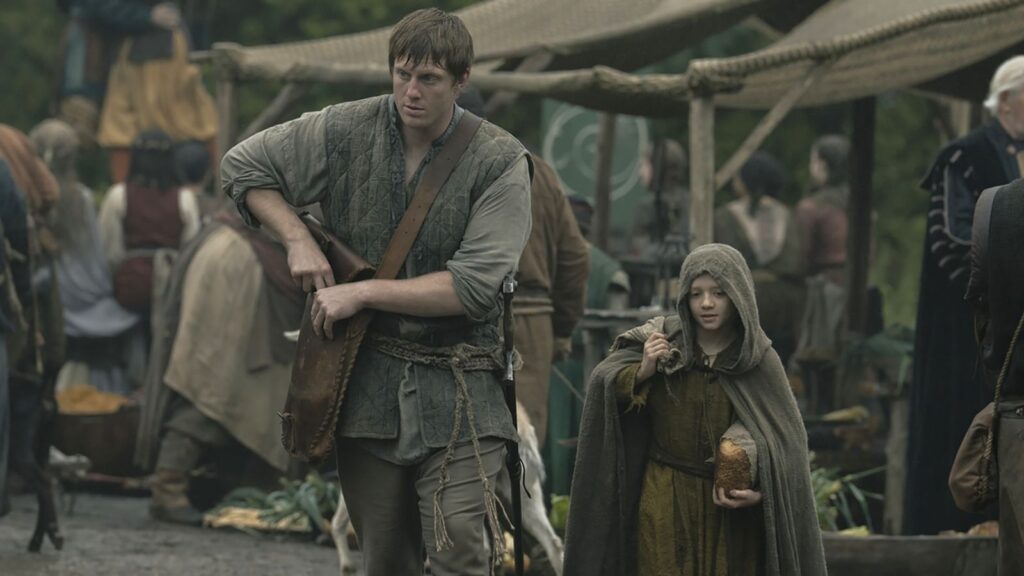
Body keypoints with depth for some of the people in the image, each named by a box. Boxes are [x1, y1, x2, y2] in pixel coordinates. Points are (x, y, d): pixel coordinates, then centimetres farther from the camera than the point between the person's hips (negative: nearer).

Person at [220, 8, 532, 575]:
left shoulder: (500, 161, -8)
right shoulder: (346, 130, 0)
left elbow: (472, 285, -16)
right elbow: (242, 168, 12)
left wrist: (362, 293, -15)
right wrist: (298, 240, -3)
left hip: (454, 391, -3)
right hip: (366, 384, 3)